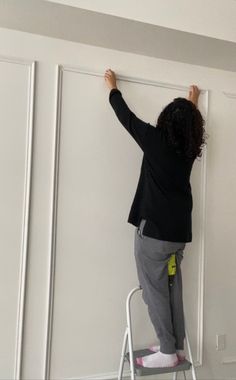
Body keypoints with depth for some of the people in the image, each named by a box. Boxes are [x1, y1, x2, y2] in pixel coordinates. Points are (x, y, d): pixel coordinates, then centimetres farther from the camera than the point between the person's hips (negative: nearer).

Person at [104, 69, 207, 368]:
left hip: (154, 229, -6)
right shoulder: (190, 147, 7)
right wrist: (193, 105, 49)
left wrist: (112, 87, 21)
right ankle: (177, 347, 22)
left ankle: (167, 352, 9)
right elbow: (191, 125, 30)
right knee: (172, 288, 15)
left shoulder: (156, 140, -9)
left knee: (155, 290, 2)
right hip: (179, 231, 7)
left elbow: (126, 116, 4)